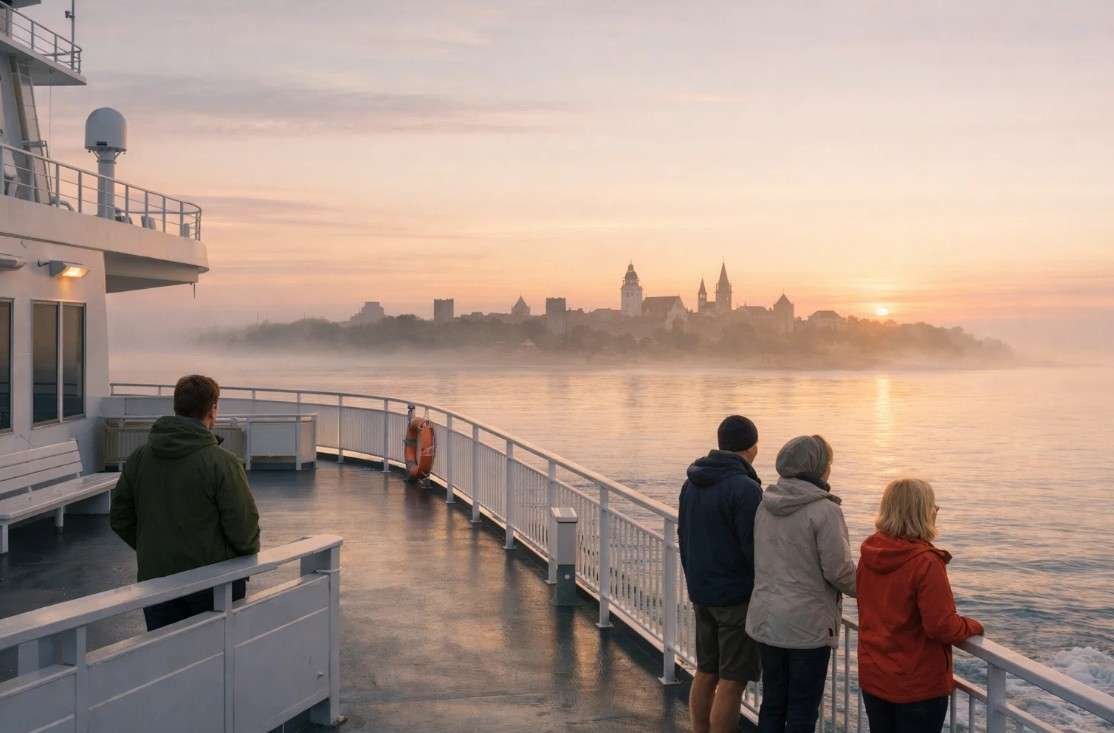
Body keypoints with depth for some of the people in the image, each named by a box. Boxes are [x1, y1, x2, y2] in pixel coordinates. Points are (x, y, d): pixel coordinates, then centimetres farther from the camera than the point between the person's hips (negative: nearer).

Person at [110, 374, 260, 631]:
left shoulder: (139, 457, 2)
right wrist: (249, 552, 6)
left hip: (154, 578, 4)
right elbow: (243, 524, -14)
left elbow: (119, 518, 9)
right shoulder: (221, 462, -16)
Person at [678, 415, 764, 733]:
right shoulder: (744, 488, -18)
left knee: (705, 673, 17)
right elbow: (755, 549, -19)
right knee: (731, 682, -1)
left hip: (701, 594, 8)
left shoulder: (692, 483, 7)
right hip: (737, 598, -8)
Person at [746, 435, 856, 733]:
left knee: (772, 703, 17)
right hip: (808, 626, -6)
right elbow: (839, 570, -15)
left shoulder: (765, 505, 3)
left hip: (766, 621, 6)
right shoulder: (824, 510, -17)